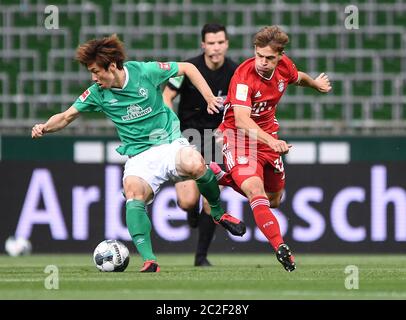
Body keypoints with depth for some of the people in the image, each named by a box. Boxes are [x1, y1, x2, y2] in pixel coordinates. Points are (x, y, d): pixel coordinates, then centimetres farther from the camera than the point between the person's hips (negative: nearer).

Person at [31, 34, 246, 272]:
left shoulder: (146, 71, -8)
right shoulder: (97, 94, -1)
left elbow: (187, 68, 6)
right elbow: (66, 117, 8)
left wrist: (209, 98, -2)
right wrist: (45, 127, -12)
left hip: (171, 144, -1)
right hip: (139, 157, 1)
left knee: (194, 165, -36)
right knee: (133, 191, -33)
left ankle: (218, 212, -4)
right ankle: (149, 261, -36)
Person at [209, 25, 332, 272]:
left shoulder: (284, 65, -9)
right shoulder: (245, 75, -28)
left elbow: (297, 77, 19)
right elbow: (241, 121, -40)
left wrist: (316, 84, 36)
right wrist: (271, 140, -54)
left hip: (268, 136, 7)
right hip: (239, 137, -7)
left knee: (273, 201, 19)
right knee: (256, 191, -30)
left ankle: (223, 176, 37)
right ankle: (280, 247, -39)